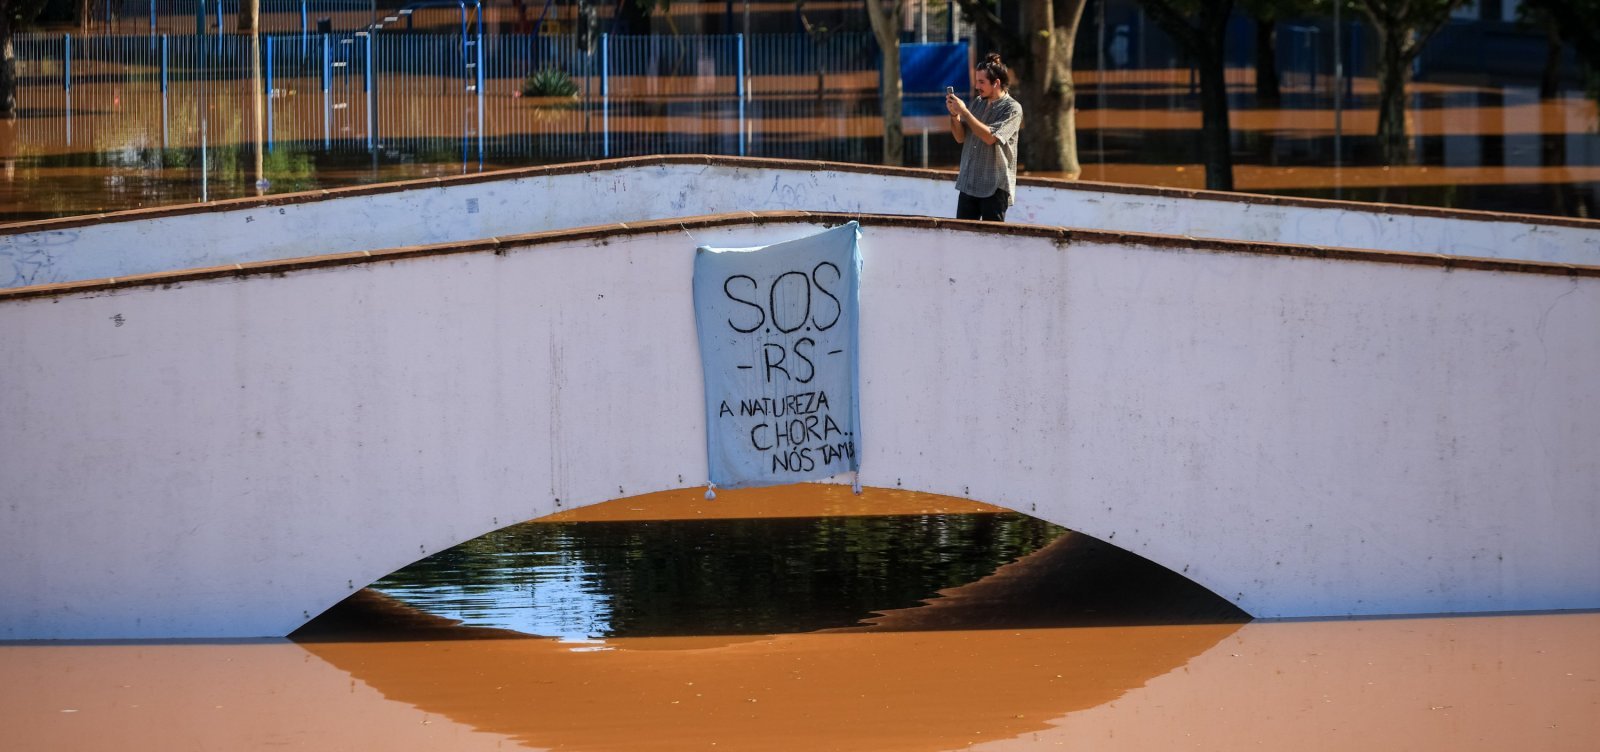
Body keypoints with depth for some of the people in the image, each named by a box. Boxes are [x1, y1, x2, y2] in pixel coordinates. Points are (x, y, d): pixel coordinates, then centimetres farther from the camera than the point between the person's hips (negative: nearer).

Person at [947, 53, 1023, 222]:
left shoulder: (1012, 108, -9)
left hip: (994, 186, -6)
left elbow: (990, 137, -21)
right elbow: (960, 138, 12)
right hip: (968, 183, 6)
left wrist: (964, 111, -18)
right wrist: (954, 114, -6)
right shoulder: (978, 103, 10)